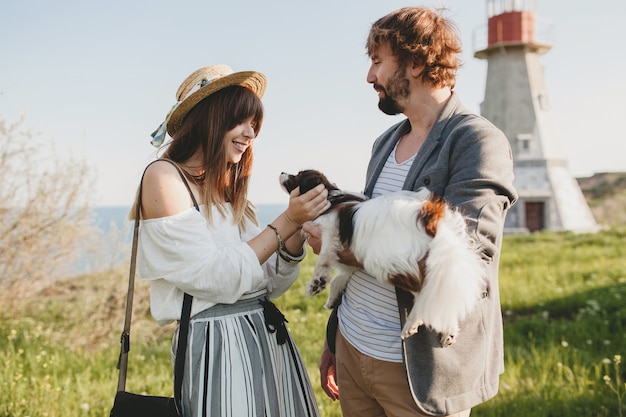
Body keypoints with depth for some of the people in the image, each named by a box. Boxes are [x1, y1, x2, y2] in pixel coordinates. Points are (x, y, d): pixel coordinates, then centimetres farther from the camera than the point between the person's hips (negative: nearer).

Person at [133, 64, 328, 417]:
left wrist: (297, 229, -7)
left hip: (269, 336, 8)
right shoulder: (164, 176, -9)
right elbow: (215, 279, -17)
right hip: (216, 344, -7)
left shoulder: (229, 192, 13)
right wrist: (286, 222, -15)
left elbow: (270, 285, 8)